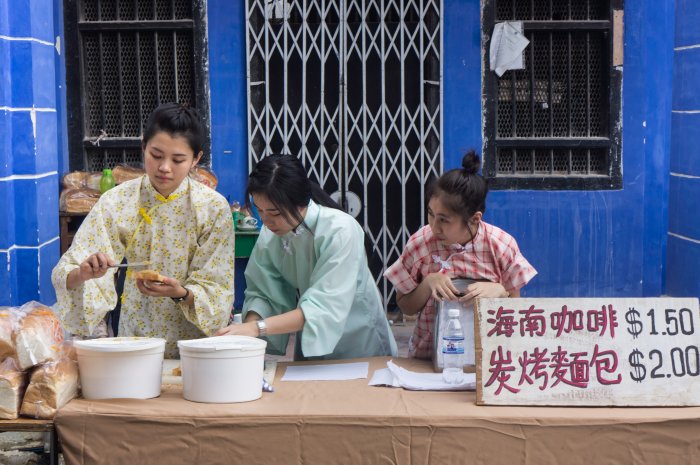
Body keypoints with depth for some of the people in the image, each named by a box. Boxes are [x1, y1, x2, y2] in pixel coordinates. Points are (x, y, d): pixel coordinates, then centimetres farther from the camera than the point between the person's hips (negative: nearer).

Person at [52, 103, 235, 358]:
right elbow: (66, 276, -7)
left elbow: (217, 291, -5)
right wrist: (83, 273, -29)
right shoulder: (117, 201, -5)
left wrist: (182, 293, -25)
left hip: (195, 339, -1)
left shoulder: (213, 207, -6)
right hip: (135, 336, 1)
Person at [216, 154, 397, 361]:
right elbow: (261, 292, -11)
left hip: (358, 342, -4)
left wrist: (259, 327, -40)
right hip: (309, 341, 4)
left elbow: (325, 307, -34)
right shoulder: (270, 234, -12)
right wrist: (248, 328, -31)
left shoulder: (340, 231, -29)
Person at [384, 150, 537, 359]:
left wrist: (499, 291, -19)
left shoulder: (502, 245, -8)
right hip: (429, 355, -1)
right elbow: (406, 307, 3)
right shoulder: (420, 243, -7)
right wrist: (428, 283, -15)